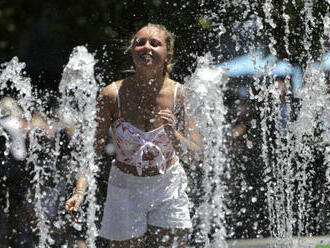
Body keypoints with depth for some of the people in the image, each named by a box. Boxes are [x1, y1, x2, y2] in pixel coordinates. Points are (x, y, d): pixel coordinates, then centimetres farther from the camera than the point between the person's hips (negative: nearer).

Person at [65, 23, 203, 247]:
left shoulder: (179, 95, -13)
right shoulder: (113, 95, -15)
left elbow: (196, 153, -13)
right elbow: (93, 149, -8)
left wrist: (174, 136, -32)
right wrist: (80, 191, -21)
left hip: (168, 189, 1)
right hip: (126, 190, -1)